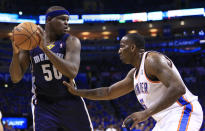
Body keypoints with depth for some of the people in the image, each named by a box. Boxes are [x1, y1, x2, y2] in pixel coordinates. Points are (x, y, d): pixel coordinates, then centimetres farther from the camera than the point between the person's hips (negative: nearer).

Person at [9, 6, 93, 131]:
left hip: (70, 101, 0)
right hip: (43, 105, 0)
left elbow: (72, 72, -24)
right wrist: (16, 52, -22)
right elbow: (16, 78, -3)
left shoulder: (71, 41, -7)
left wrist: (45, 48, -31)